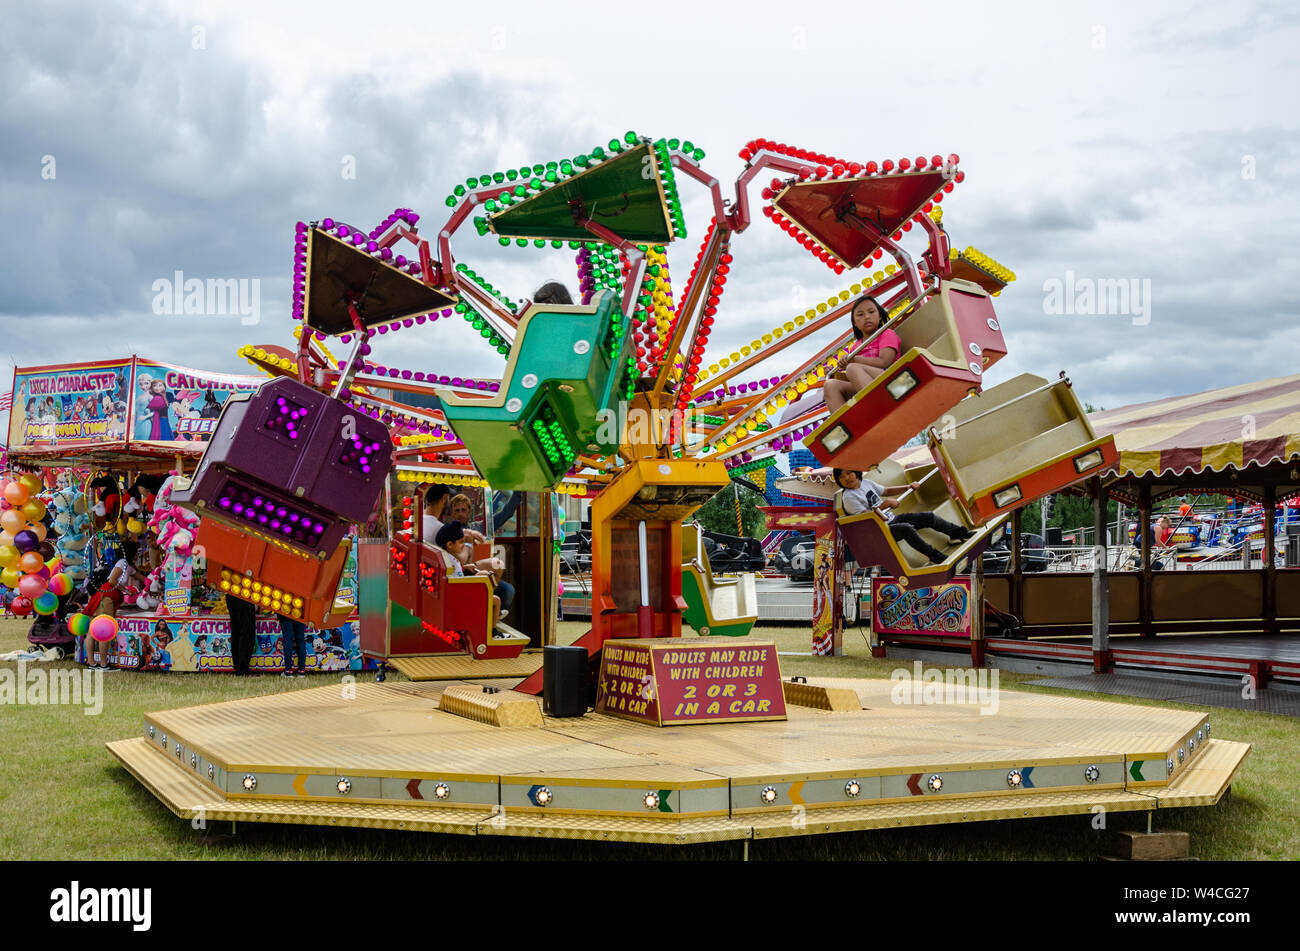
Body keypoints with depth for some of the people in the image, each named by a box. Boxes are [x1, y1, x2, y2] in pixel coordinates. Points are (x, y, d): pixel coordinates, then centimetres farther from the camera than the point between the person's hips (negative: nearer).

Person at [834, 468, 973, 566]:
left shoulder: (866, 483, 10)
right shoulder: (848, 497, -15)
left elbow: (886, 491, 25)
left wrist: (908, 487, 15)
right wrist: (885, 504, -25)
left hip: (891, 519, 8)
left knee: (929, 517, 2)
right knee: (907, 528, -36)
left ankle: (959, 532, 15)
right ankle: (935, 556, -31)